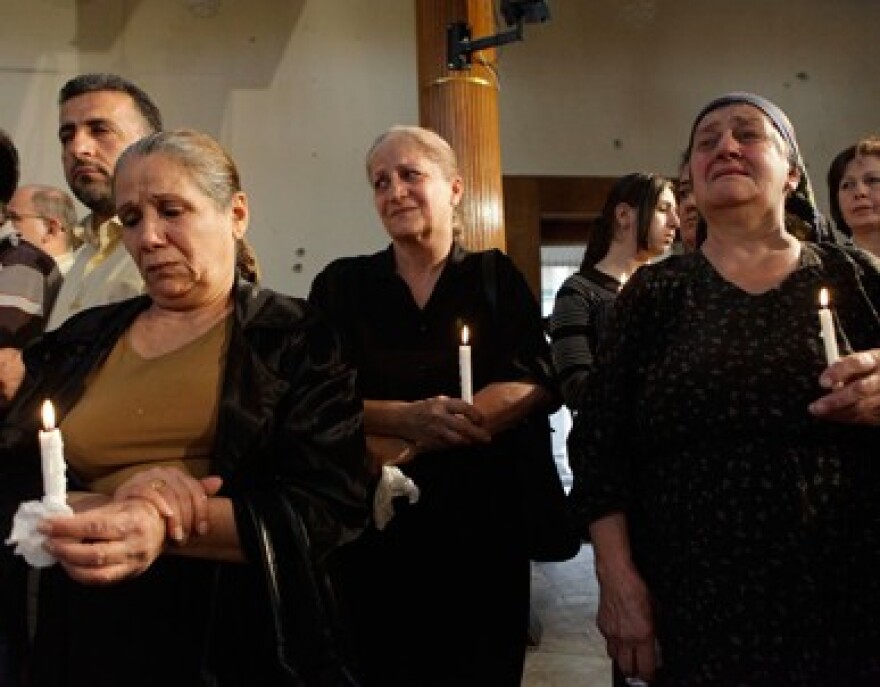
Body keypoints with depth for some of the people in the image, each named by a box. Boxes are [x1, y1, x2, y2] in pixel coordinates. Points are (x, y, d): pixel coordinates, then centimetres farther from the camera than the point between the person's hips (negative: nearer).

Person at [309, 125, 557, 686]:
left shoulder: (496, 276, 3)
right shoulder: (341, 285, 4)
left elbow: (537, 383, -10)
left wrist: (403, 446, -18)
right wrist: (410, 418, -24)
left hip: (481, 523, 0)